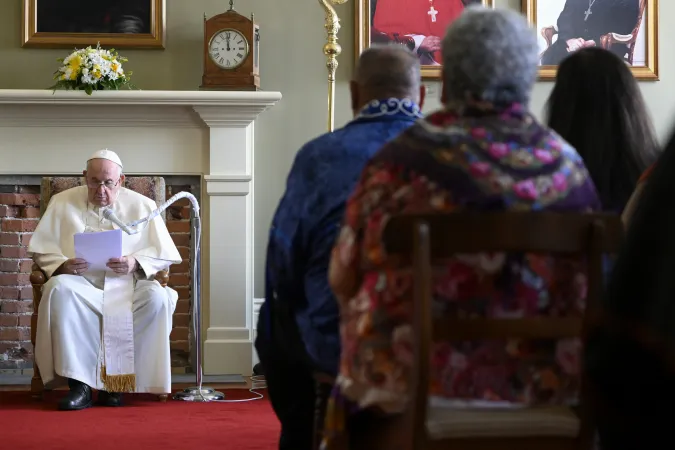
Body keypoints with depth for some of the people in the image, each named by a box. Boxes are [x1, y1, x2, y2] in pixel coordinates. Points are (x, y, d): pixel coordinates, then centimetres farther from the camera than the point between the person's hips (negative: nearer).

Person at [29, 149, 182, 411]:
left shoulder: (143, 207, 10)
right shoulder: (63, 203, 11)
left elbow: (164, 255, 8)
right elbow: (41, 249, 9)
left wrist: (135, 263, -13)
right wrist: (63, 265, -13)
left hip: (128, 286, 0)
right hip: (80, 284, 0)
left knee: (157, 297, -33)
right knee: (59, 289, -36)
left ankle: (117, 379, -22)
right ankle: (79, 386, -36)